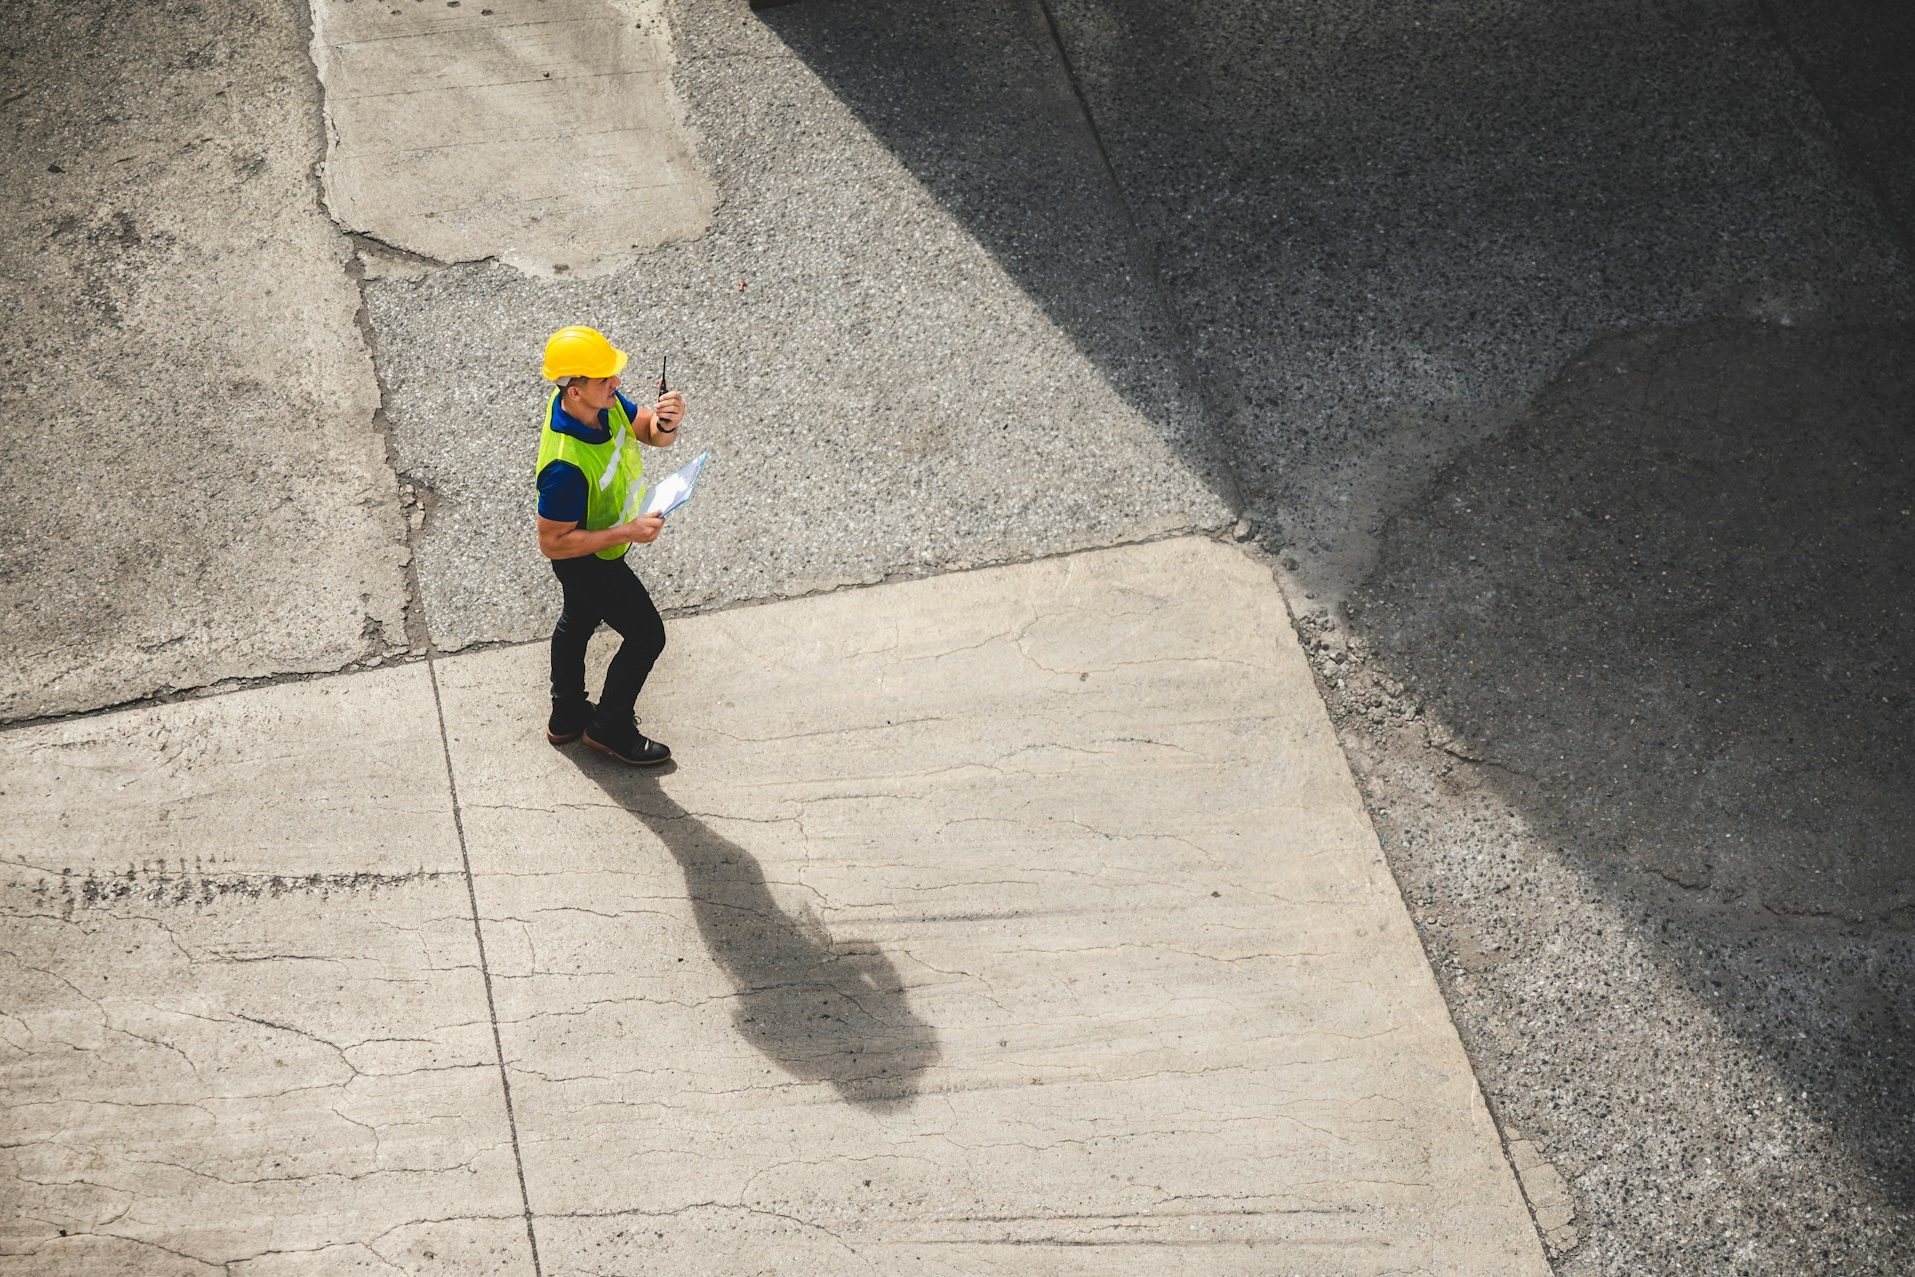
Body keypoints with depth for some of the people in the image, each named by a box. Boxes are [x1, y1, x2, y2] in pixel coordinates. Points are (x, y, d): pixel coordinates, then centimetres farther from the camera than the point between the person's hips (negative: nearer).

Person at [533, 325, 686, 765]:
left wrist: (666, 421, -29)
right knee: (646, 636, 8)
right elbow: (552, 543, -33)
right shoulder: (565, 466, -43)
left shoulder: (606, 402, -20)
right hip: (589, 562, -9)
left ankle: (567, 716, 53)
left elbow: (652, 434, -5)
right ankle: (609, 729, 30)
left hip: (600, 547, 9)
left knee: (578, 620, 28)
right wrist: (627, 533, -35)